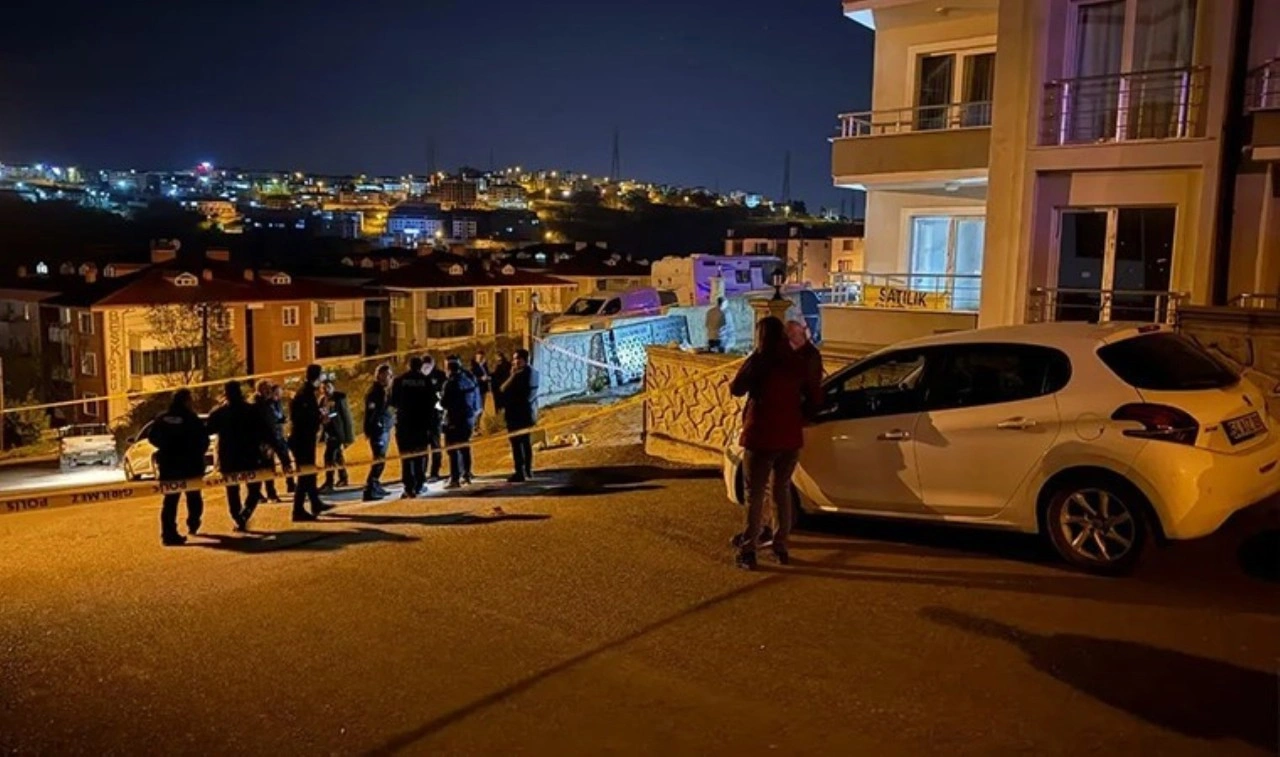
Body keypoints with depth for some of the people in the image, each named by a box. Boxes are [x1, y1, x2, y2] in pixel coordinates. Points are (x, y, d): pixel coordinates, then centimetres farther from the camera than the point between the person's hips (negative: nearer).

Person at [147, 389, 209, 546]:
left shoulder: (161, 418, 1)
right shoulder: (192, 419, -10)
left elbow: (152, 438, 7)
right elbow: (203, 440, -9)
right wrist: (197, 454, 10)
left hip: (168, 465, 3)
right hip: (190, 465, -3)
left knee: (170, 499, 3)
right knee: (193, 496, 19)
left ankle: (169, 533, -6)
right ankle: (193, 524, 28)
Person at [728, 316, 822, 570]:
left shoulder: (758, 361, -10)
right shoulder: (796, 362, 3)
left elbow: (736, 389, 1)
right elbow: (816, 397, 6)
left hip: (762, 437, -4)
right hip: (791, 437, 4)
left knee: (755, 494, 2)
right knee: (782, 490, 17)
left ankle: (748, 551, 2)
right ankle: (781, 546, 22)